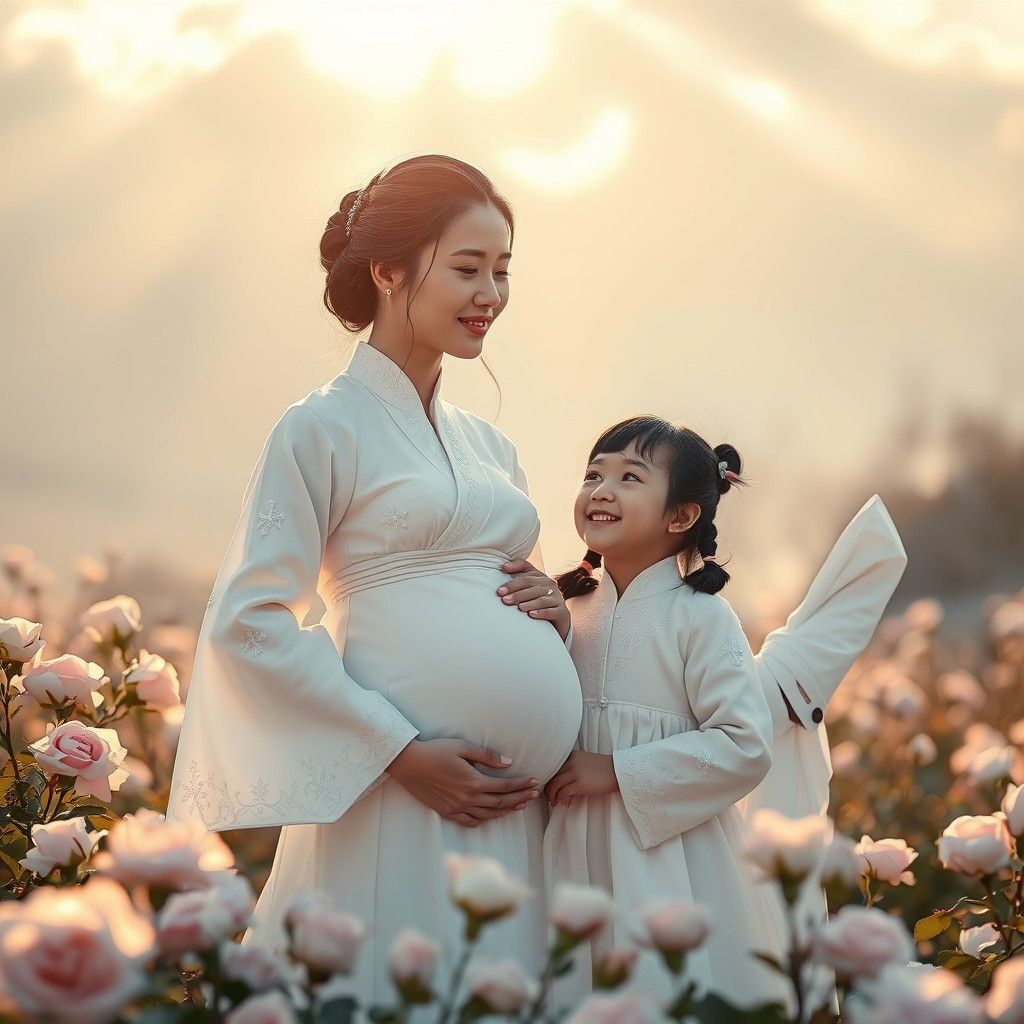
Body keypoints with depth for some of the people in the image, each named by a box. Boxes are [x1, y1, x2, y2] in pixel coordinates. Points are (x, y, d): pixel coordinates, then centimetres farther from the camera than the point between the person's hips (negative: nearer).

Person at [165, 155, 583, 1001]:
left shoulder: (489, 446, 17)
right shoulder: (326, 428, -3)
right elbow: (249, 621, -9)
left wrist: (558, 611, 3)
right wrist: (401, 752, -13)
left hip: (518, 812, 6)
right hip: (398, 803, -6)